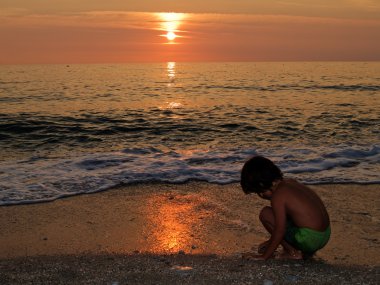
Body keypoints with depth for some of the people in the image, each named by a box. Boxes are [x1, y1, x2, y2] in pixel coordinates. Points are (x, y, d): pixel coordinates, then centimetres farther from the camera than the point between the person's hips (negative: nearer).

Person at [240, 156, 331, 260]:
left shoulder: (278, 196, -15)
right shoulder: (291, 182, 12)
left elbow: (279, 230, -17)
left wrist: (264, 256, -7)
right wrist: (272, 242, 31)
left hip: (310, 239, -9)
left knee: (265, 213, -4)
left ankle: (293, 252, -1)